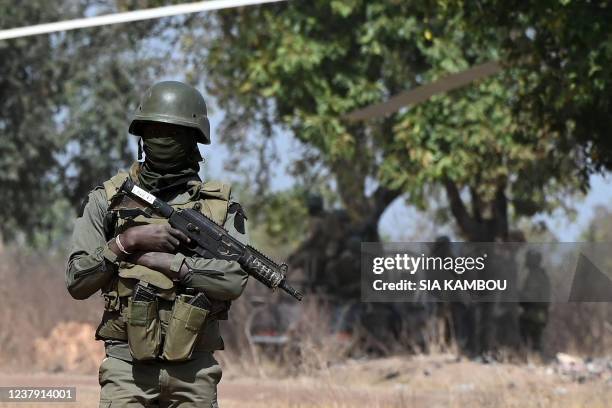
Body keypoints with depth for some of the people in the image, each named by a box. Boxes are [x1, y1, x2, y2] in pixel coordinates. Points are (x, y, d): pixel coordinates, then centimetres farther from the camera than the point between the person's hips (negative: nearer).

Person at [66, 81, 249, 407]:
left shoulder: (220, 206, 6)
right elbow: (77, 281, 2)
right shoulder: (107, 200, 7)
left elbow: (234, 280, -10)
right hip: (127, 366, -1)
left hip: (193, 368, 1)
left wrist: (157, 259, -13)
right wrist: (127, 242, -11)